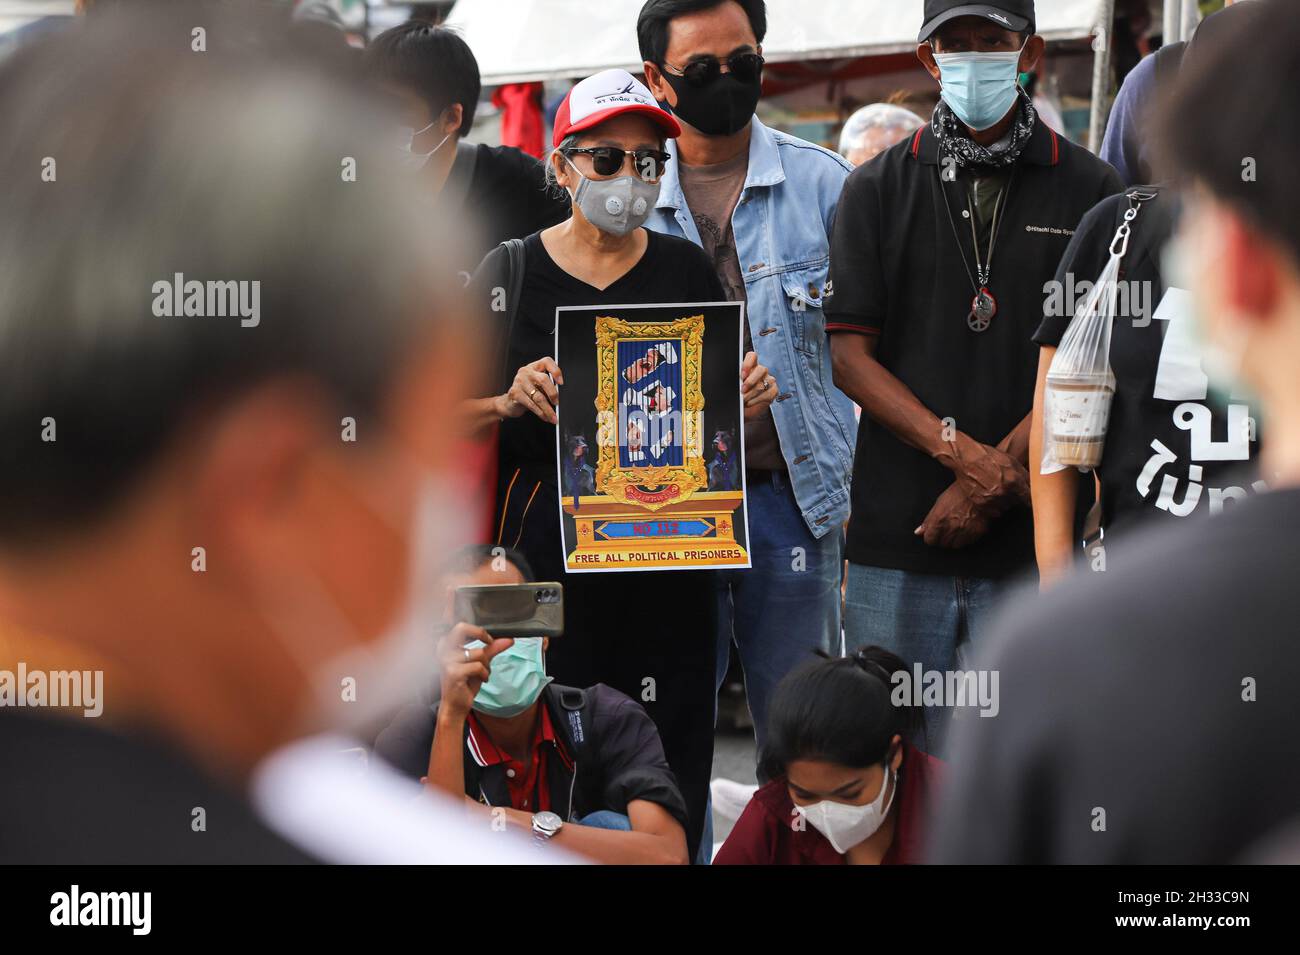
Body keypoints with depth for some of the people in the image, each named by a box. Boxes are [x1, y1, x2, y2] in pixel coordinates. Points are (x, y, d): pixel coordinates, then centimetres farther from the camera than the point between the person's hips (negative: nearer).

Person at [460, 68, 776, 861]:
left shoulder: (688, 270, 10)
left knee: (669, 784, -1)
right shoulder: (511, 271, 4)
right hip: (545, 549, -2)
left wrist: (751, 396, -4)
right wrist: (512, 401, -15)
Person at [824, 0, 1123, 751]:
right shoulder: (880, 188, 9)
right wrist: (959, 451, -12)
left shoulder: (1087, 190, 5)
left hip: (1031, 543, -1)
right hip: (896, 529, 1)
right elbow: (849, 352, 1)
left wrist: (994, 473, -11)